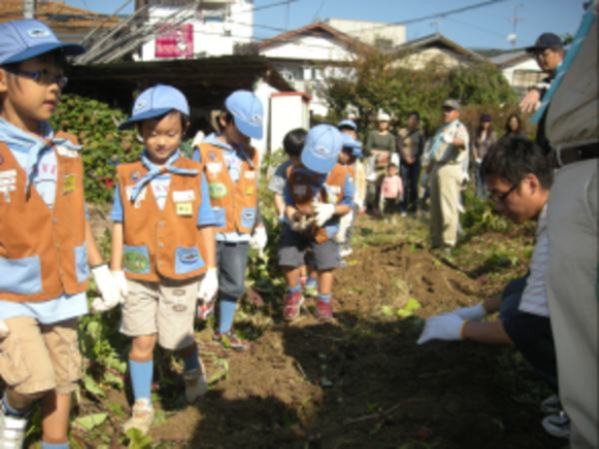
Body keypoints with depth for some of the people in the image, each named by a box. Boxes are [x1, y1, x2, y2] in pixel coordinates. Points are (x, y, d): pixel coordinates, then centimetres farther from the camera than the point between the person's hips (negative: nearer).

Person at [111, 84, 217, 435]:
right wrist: (116, 270, 0)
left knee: (177, 338, 9)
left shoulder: (194, 175, -6)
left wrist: (211, 271, -1)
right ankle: (143, 406, 24)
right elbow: (120, 225, 1)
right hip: (139, 274, 1)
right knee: (143, 340, 7)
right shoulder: (127, 176, -4)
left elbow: (206, 225, -1)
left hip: (182, 274, -1)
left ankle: (193, 369, 43)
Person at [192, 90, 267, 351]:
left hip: (239, 235, 5)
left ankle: (224, 331, 30)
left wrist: (259, 227, 15)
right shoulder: (204, 152, -7)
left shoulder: (251, 155, 7)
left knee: (234, 285, 13)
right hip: (209, 232, -5)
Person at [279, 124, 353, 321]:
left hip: (325, 229, 0)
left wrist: (331, 210, -29)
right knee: (288, 261, -8)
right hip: (296, 227, 0)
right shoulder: (295, 174, -21)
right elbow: (288, 203, -9)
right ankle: (294, 294, 23)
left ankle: (324, 301, 30)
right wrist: (292, 217, -31)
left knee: (326, 264, 4)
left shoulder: (342, 176, -21)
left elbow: (347, 205, -9)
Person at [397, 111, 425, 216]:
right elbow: (399, 146, 0)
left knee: (414, 185, -2)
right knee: (405, 185, -5)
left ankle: (414, 208, 4)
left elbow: (421, 148, 3)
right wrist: (406, 157, -11)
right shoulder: (402, 132, 5)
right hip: (404, 162, 0)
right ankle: (404, 209, 0)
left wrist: (414, 158, -10)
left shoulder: (419, 133, 7)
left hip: (415, 162, 0)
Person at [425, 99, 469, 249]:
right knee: (435, 207, 12)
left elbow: (463, 142, -26)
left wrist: (461, 142, -47)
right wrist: (429, 163, 24)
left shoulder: (459, 128, -4)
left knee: (448, 207, -12)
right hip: (437, 168, 9)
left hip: (449, 168, -9)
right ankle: (436, 240, 20)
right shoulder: (441, 129, 24)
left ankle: (448, 241, -10)